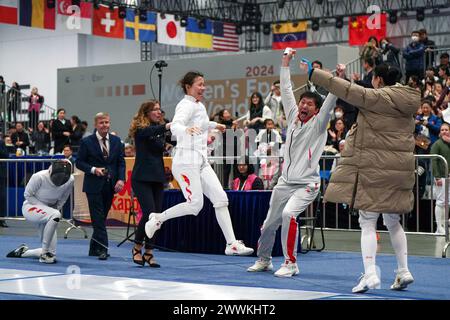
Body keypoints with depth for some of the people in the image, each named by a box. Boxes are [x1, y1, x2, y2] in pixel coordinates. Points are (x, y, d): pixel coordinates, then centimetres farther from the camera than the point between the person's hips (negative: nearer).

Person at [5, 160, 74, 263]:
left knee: (51, 253, -1)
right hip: (30, 207, -5)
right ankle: (44, 254, -24)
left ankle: (22, 251, 27)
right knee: (55, 216, -38)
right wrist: (44, 207, -20)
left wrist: (58, 208, -10)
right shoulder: (39, 177, -25)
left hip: (48, 211, 5)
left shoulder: (70, 180, -13)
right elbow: (27, 195, -13)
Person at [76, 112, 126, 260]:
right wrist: (93, 169, -17)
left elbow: (121, 162, 8)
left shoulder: (116, 141, 8)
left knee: (102, 217, 10)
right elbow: (79, 162, -1)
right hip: (94, 185, -4)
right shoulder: (87, 142, -3)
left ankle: (94, 248, 21)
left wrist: (121, 179, -5)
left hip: (110, 185, 4)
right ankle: (102, 248, -9)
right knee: (98, 218, -7)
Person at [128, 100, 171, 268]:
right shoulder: (140, 129, -6)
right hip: (142, 177, -6)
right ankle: (137, 247, 3)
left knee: (157, 214, 1)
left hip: (158, 178, 6)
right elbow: (150, 132, -27)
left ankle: (148, 252, 8)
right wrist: (166, 126, -44)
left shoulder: (160, 129, 15)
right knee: (149, 212, -16)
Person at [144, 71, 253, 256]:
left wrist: (215, 125, 51)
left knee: (221, 199, -1)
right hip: (186, 161, -9)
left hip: (201, 162, 9)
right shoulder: (186, 105, -11)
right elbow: (175, 125, -30)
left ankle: (231, 244, -2)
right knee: (195, 204, -15)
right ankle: (157, 218, 6)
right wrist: (187, 129, -51)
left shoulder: (199, 106, 16)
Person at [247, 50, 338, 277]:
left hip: (307, 184, -6)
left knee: (288, 214, -29)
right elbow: (286, 90, 13)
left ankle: (290, 263, -19)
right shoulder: (293, 117, 9)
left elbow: (329, 102, -16)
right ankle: (263, 260, 36)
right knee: (270, 223, 13)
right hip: (285, 182, 6)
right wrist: (285, 64, 14)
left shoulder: (318, 124, -3)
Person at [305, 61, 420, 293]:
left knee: (367, 222, -4)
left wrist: (314, 73, -13)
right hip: (400, 168, 7)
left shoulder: (379, 98, -12)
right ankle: (403, 271, 16)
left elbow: (350, 92, -16)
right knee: (393, 222, 18)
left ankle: (370, 274, -11)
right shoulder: (406, 101, 11)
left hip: (374, 167, -7)